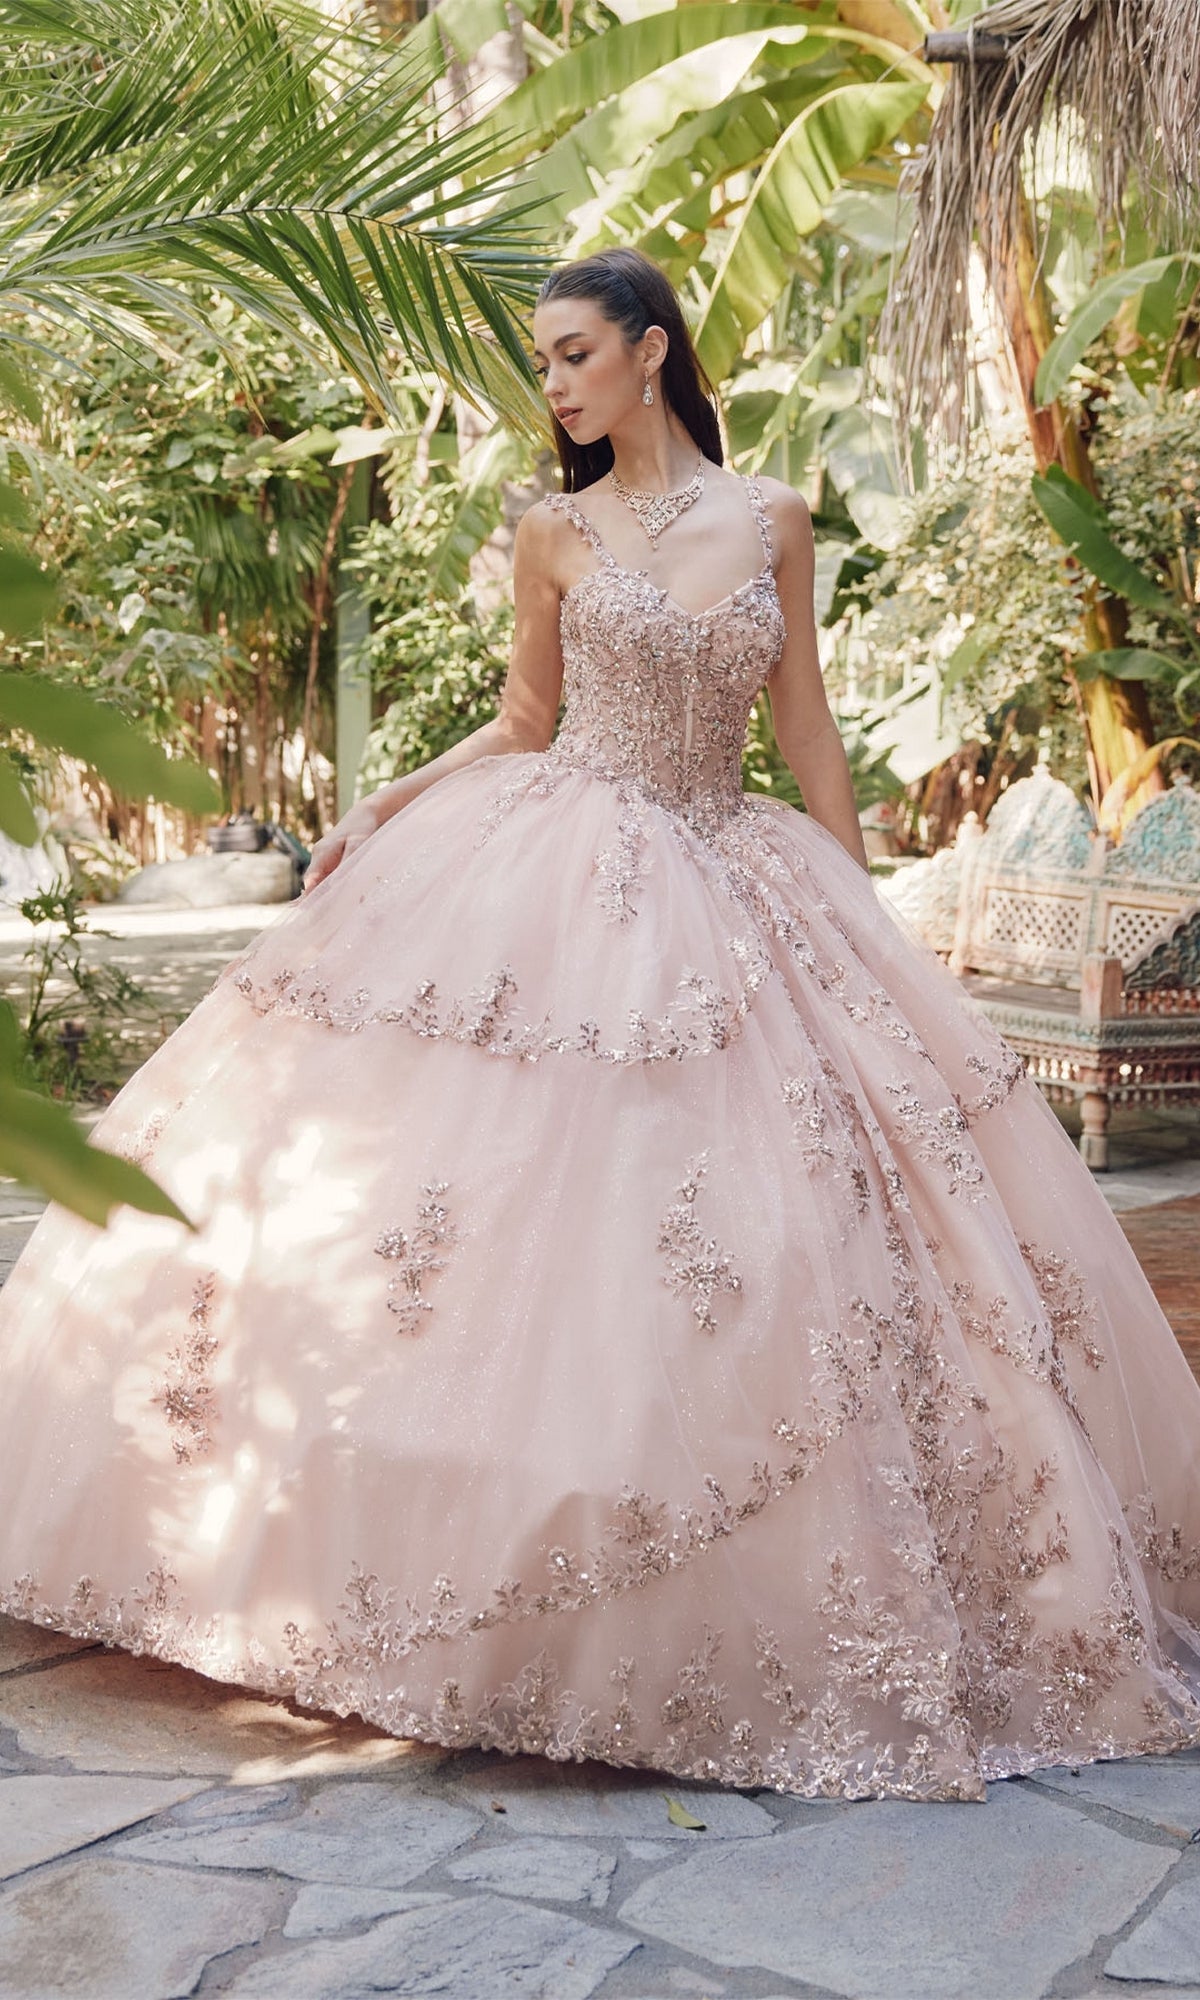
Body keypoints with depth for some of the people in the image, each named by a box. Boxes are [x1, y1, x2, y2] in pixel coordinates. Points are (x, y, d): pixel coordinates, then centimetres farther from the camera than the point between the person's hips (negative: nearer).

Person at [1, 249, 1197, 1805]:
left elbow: (806, 732, 9)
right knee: (531, 1194, -7)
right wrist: (384, 810, -2)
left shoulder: (774, 520, 6)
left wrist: (863, 910, 7)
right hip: (551, 878, -1)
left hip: (729, 893, 1)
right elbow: (523, 720, 11)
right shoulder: (556, 532, 4)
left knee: (749, 1237, -1)